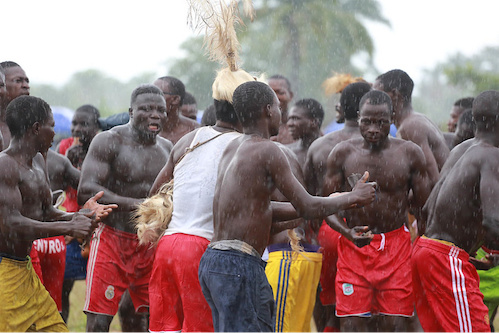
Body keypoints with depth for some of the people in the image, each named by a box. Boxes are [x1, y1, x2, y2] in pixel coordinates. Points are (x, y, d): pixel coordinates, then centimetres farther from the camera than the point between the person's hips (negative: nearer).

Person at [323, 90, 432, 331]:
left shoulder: (410, 154, 0)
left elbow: (423, 206, 5)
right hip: (354, 247, 0)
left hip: (396, 246, 0)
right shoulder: (343, 153, 0)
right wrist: (348, 232, -17)